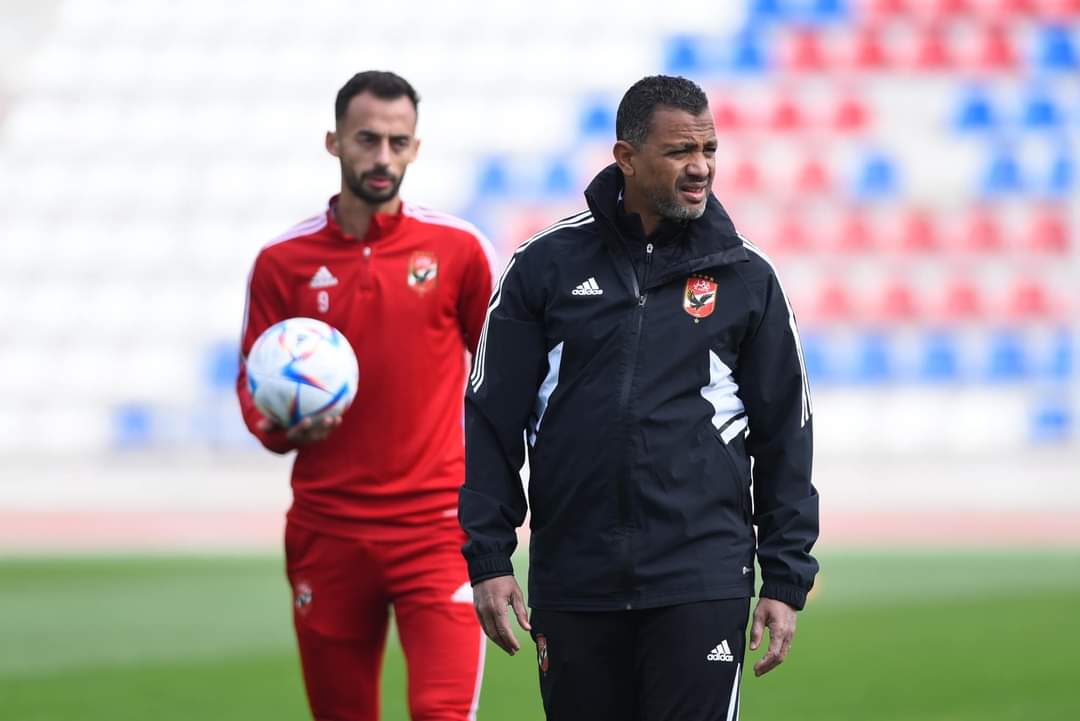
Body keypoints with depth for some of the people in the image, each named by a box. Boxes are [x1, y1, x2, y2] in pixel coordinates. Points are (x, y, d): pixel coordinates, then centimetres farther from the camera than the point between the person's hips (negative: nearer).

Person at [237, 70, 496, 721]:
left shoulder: (459, 248, 1)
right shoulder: (283, 262, 3)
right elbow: (254, 383, 8)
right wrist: (281, 428, -13)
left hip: (438, 525, -2)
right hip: (327, 527, 2)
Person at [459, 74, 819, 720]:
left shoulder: (745, 276, 5)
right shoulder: (546, 265, 4)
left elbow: (785, 433, 9)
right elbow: (493, 419, 6)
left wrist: (787, 579, 5)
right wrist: (487, 558, 0)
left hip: (702, 577, -1)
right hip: (573, 583, 1)